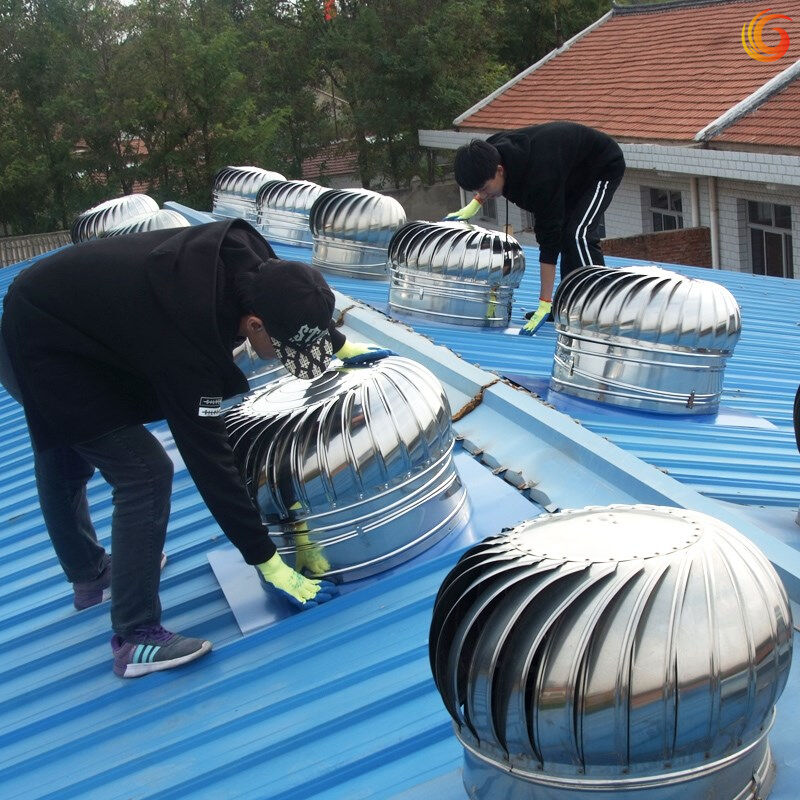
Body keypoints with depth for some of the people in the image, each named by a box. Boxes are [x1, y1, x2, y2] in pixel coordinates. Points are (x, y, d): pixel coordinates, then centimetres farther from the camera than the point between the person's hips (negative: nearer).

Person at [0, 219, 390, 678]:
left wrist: (339, 345, 16)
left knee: (63, 460, 27)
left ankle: (88, 576, 50)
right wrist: (268, 562, -26)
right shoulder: (186, 346, -38)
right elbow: (210, 460, -32)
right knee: (145, 473, -15)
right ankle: (136, 640, -8)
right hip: (43, 357, -9)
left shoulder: (248, 257, -19)